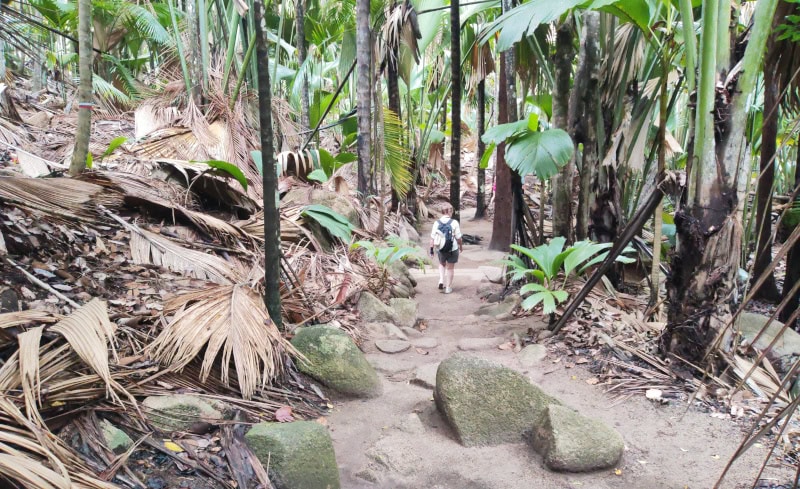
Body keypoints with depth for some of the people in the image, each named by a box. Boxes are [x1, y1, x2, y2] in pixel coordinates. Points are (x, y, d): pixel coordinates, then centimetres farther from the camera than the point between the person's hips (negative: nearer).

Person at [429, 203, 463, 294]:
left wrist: (431, 249, 1)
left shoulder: (436, 223, -7)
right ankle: (448, 287, 19)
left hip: (440, 249, 3)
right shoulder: (454, 223, -14)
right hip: (452, 249, -2)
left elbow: (432, 238, -6)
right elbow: (458, 238, -10)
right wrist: (461, 246, 7)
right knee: (450, 268, 13)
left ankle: (441, 281, 12)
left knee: (442, 264, 28)